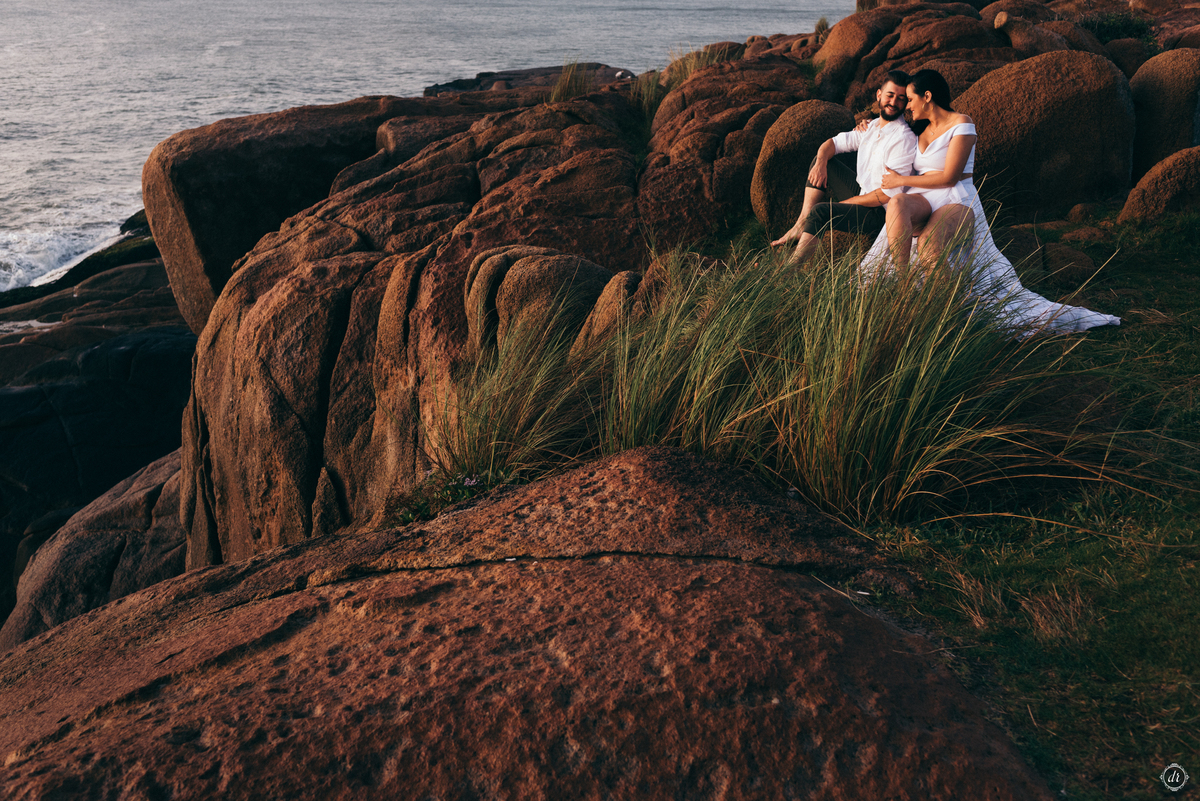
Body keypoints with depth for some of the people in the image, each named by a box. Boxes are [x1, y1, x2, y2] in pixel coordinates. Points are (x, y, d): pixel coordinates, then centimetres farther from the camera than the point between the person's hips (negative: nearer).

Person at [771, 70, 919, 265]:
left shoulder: (904, 139, -19)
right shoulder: (872, 127, 8)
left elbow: (890, 194, -23)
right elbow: (832, 143, 12)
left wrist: (845, 203, -15)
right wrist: (821, 162, -12)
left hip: (880, 212, -9)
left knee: (820, 211, -28)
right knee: (821, 160, 5)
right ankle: (801, 224, -6)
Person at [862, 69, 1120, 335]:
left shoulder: (961, 123, 1)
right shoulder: (921, 131, 24)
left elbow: (949, 177, -9)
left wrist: (901, 180, -1)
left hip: (957, 203, -5)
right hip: (922, 202, 5)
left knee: (928, 243, -41)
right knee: (897, 204, -37)